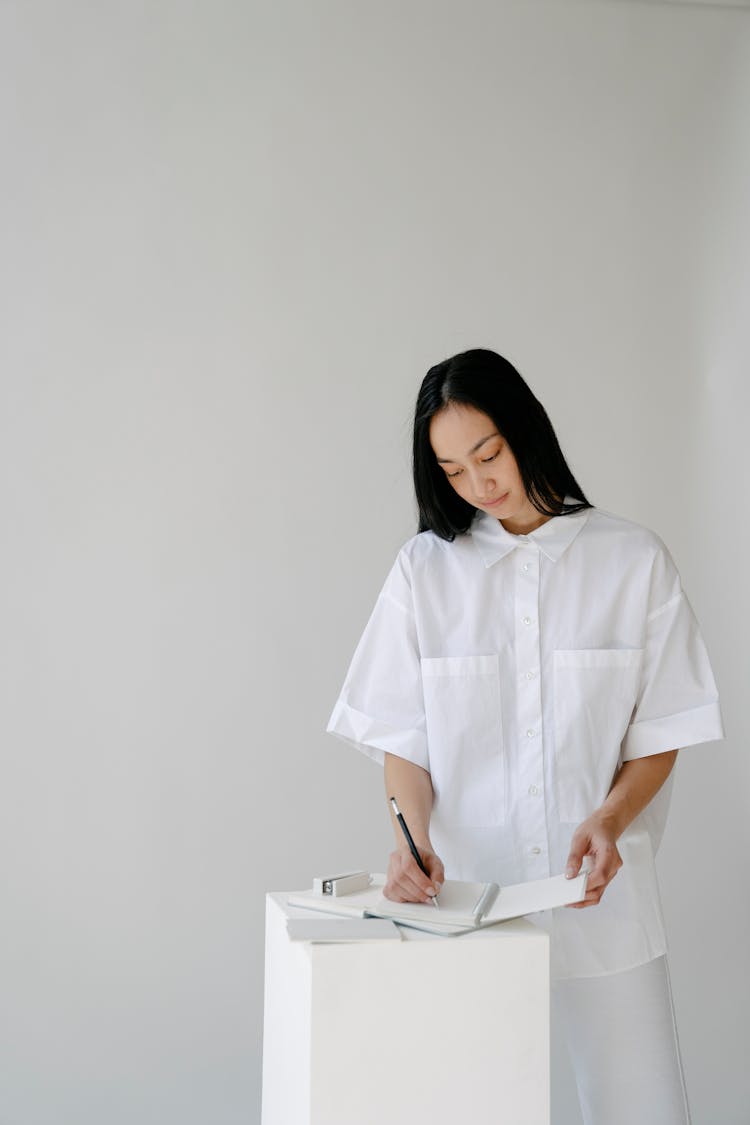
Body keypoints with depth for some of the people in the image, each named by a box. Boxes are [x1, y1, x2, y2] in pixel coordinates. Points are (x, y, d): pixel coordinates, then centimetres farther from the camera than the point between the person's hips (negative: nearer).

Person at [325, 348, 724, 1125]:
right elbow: (401, 735, 4)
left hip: (600, 892, 0)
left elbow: (661, 732, 3)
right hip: (466, 892, 1)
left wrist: (609, 820, -15)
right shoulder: (426, 569, 6)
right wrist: (413, 836, -14)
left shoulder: (633, 560, 2)